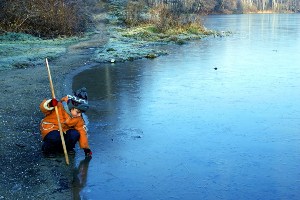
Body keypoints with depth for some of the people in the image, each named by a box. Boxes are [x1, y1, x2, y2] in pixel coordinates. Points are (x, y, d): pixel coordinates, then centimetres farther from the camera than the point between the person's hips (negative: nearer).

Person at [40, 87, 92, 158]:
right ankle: (47, 149, -4)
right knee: (55, 137, -37)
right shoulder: (59, 107, -22)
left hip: (64, 131, 5)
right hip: (49, 128, -4)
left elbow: (82, 132, -3)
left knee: (75, 135, -25)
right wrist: (50, 104, -48)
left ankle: (67, 148, 5)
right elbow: (43, 107, -24)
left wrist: (86, 148, -7)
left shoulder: (79, 119, -6)